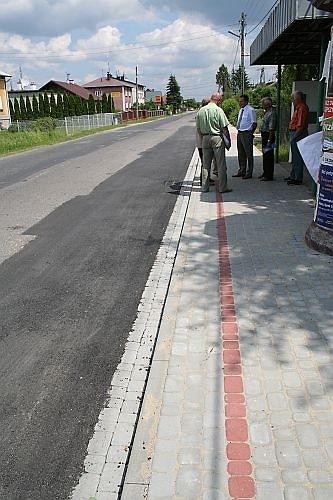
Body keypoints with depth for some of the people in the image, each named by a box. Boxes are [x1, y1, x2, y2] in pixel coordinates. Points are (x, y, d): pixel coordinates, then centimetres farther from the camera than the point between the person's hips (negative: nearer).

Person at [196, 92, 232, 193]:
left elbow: (198, 128, 10)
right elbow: (224, 128, -9)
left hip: (205, 138, 5)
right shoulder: (218, 110, -9)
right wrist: (228, 139, 0)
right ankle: (223, 187, 2)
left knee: (206, 165, 11)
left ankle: (204, 187, 14)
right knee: (221, 165, 0)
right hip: (217, 137, -5)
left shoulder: (200, 111, 6)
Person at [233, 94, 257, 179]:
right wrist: (239, 131, 12)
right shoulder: (241, 110, 13)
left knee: (248, 153, 0)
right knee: (241, 153, 14)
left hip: (247, 134, -8)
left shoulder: (250, 110, -10)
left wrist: (250, 133, -14)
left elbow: (254, 123, -11)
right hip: (240, 133, 8)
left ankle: (249, 173, 6)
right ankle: (241, 171, 25)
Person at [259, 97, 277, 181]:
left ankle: (269, 175, 0)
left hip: (269, 135, -10)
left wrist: (269, 140, -24)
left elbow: (272, 128, -22)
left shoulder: (272, 113, -18)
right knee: (265, 155, 18)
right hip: (264, 135, 10)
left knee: (268, 155, -5)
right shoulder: (267, 111, 13)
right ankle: (265, 172, 30)